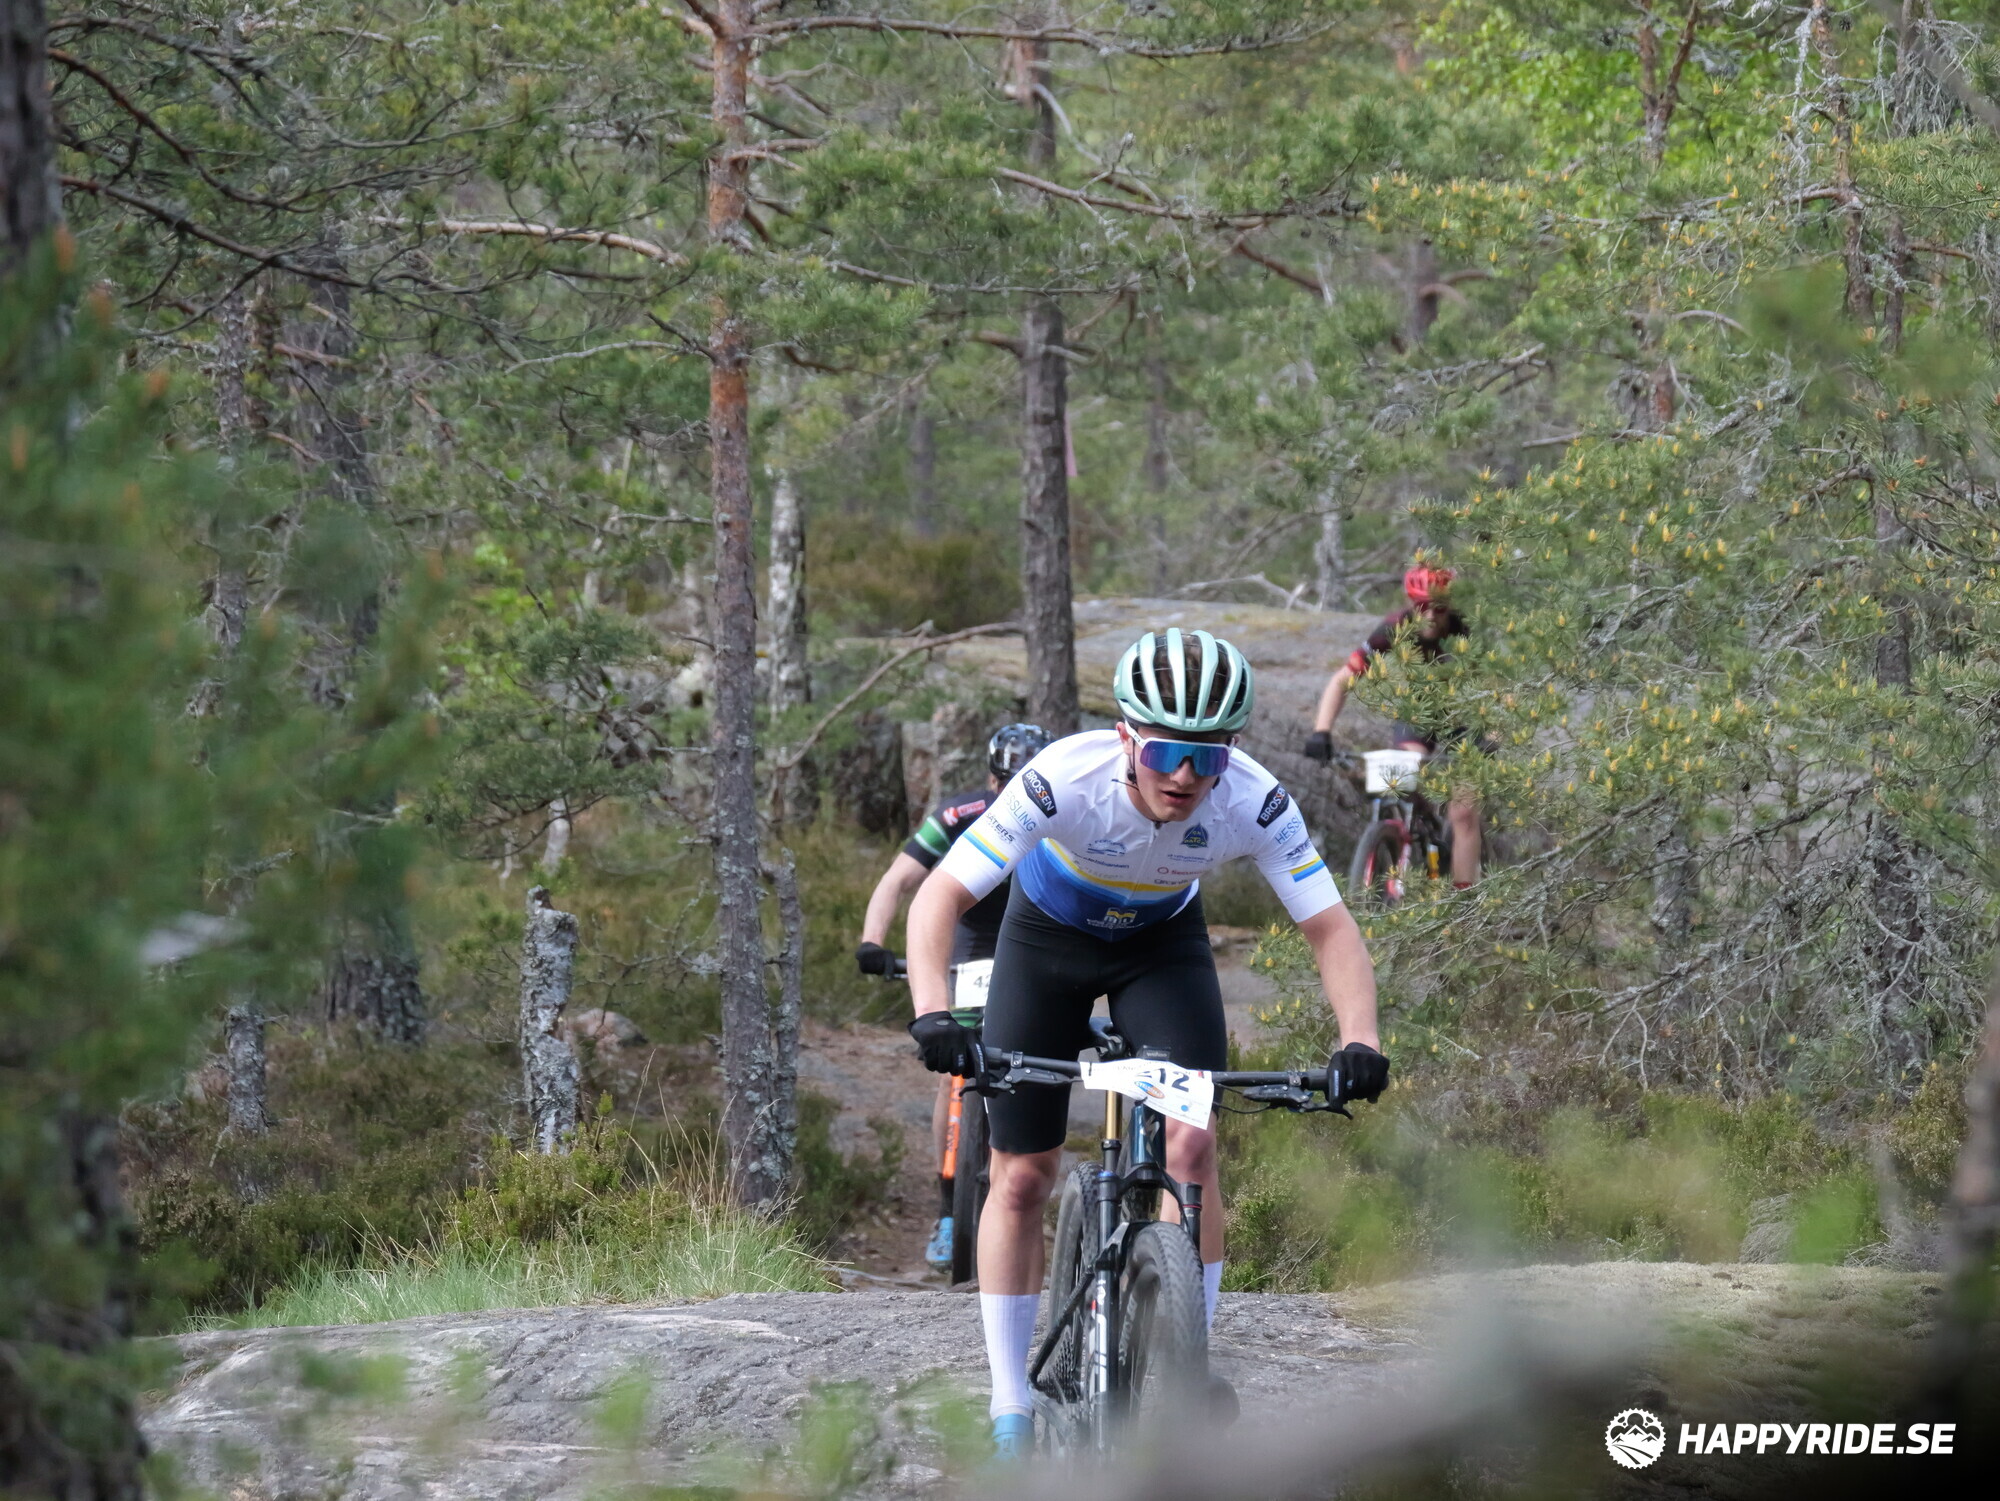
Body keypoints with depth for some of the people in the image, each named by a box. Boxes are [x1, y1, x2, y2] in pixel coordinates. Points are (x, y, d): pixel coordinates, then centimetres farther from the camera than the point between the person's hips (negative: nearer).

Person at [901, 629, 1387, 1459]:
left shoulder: (1254, 801, -32)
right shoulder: (1064, 779, -38)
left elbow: (1330, 927, -26)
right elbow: (942, 894, -37)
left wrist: (1359, 1041, -42)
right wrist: (931, 1014, -52)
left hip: (1162, 941, 1)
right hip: (1048, 938, -1)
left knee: (1191, 1143, -18)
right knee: (1021, 1175, -1)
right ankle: (1010, 1412, 10)